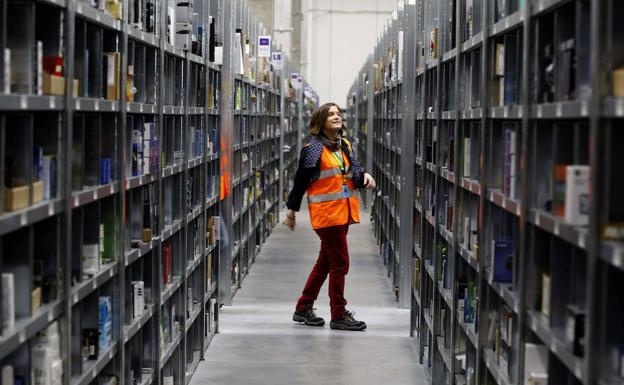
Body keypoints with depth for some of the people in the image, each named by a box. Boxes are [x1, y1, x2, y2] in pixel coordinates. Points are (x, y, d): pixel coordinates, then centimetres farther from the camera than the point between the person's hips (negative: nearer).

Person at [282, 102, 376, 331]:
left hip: (343, 212, 8)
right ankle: (339, 316, 5)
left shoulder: (345, 146, 11)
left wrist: (364, 177, -11)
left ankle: (303, 308, 25)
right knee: (340, 263, -4)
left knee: (325, 262, 14)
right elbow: (301, 181, -7)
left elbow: (353, 173, 12)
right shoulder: (313, 149, -11)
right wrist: (291, 211, -3)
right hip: (326, 212, -8)